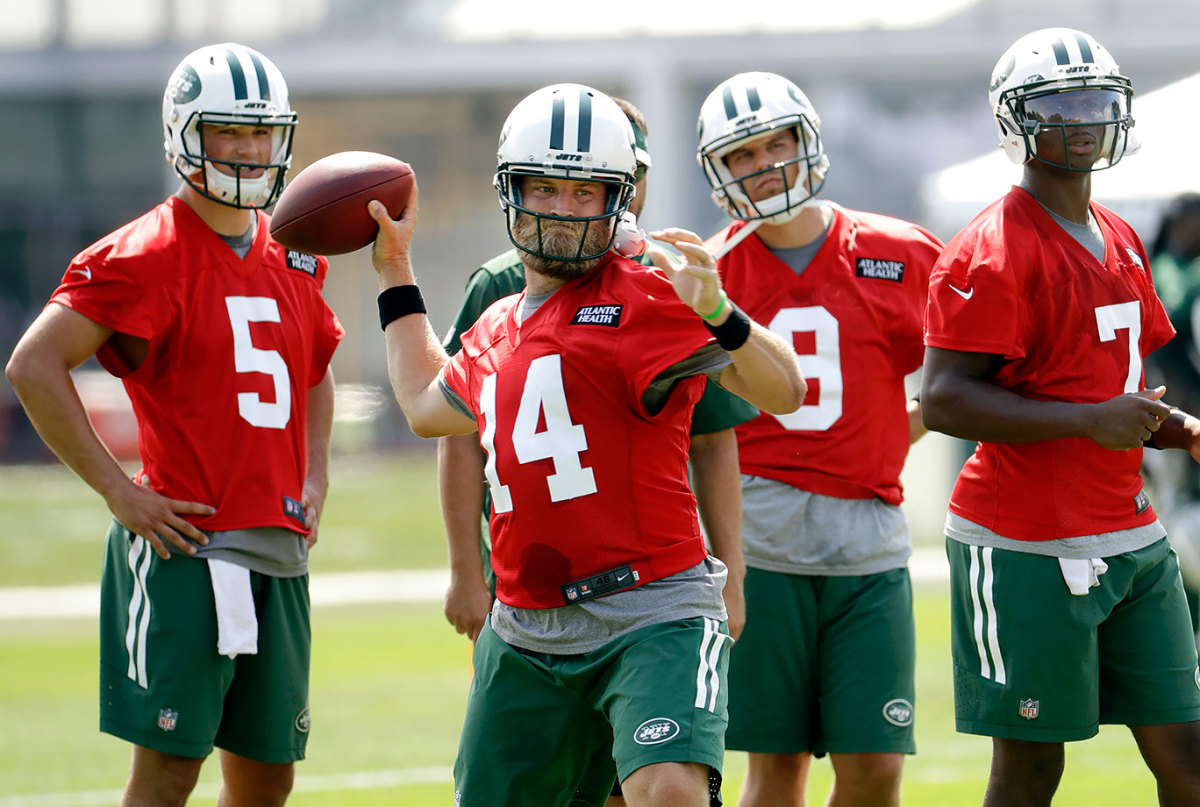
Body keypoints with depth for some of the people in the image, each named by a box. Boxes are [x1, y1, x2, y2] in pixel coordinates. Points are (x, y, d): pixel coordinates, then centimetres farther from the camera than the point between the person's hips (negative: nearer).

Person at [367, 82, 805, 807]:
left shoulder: (645, 299, -7)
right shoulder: (498, 330, 17)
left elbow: (782, 392, -15)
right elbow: (428, 408, 37)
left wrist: (717, 312, -33)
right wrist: (395, 272, 40)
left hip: (651, 615, -7)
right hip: (527, 632, 7)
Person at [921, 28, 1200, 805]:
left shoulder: (1119, 241, 14)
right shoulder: (992, 252, -13)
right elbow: (943, 399, -20)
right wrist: (1092, 421, -23)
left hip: (1132, 537, 8)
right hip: (1031, 546, -8)